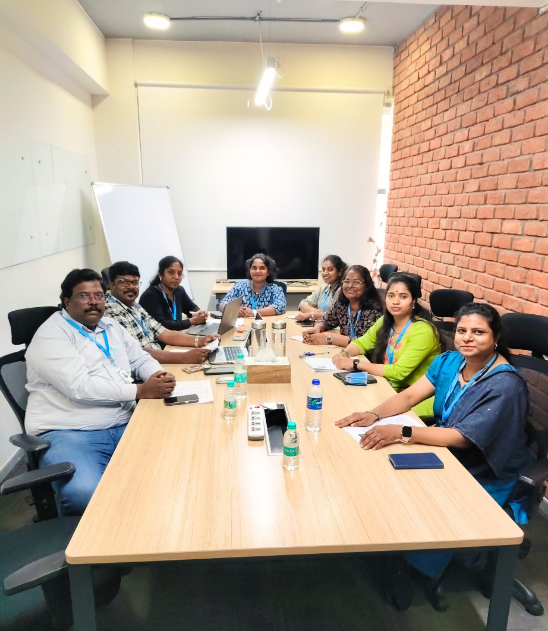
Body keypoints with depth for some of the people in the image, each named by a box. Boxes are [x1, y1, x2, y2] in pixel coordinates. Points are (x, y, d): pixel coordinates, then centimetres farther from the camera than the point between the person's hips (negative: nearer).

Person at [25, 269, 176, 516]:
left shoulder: (111, 327, 17)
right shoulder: (51, 335, -6)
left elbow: (141, 358, 21)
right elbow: (80, 387, -18)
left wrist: (157, 375, -4)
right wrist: (141, 390, -20)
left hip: (124, 426, 6)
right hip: (69, 433, -6)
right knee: (87, 494, -33)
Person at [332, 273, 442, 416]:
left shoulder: (422, 331, -19)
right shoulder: (385, 322, 2)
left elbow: (399, 372, -23)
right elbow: (361, 343, 14)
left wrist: (355, 364, -22)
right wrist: (344, 354, -8)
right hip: (391, 390, 6)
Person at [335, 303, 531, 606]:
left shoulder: (504, 385, -24)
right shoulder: (448, 362, -3)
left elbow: (462, 437, -29)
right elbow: (409, 396, -5)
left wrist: (401, 432, -37)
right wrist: (374, 415, -23)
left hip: (484, 478, -6)